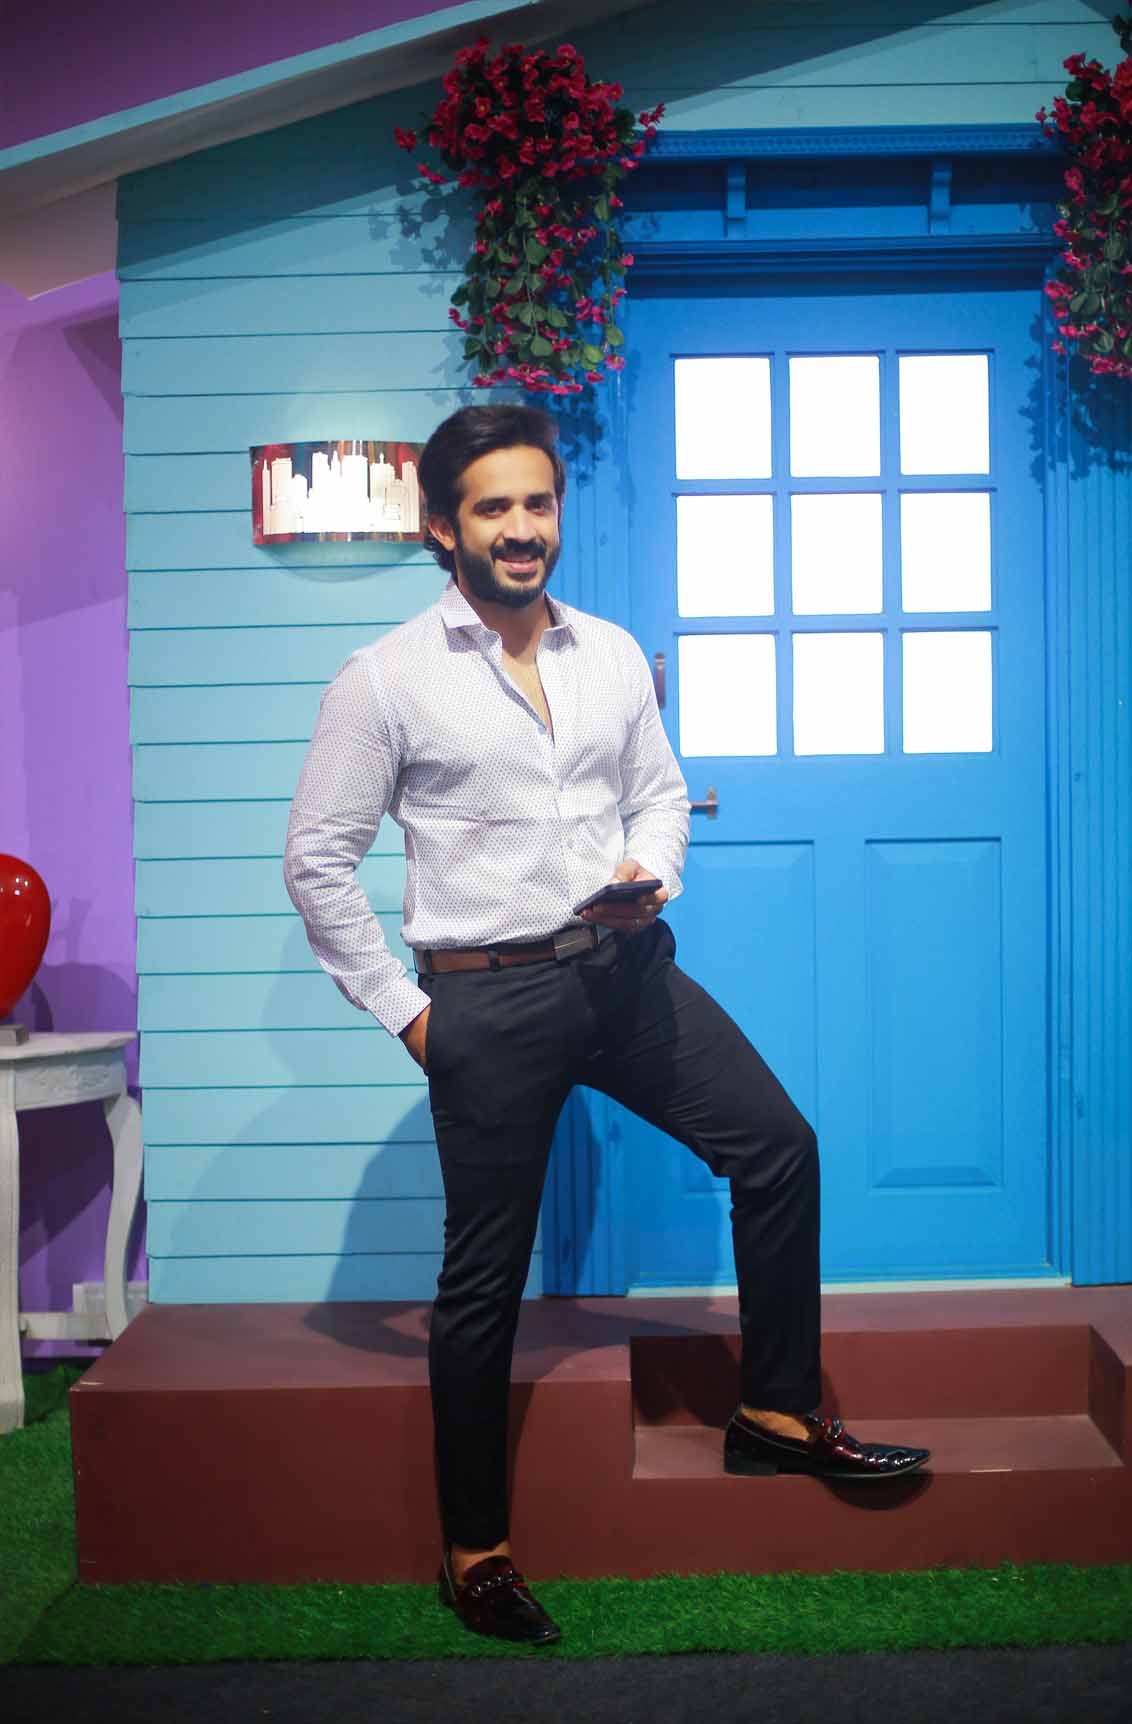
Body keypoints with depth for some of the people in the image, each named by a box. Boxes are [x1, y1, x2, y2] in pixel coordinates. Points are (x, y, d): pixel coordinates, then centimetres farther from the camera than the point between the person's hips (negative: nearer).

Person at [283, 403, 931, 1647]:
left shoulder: (613, 654, 6)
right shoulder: (384, 681, -8)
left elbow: (660, 791, 17)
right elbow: (316, 860, -5)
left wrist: (651, 875, -5)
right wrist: (404, 1011, -7)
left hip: (626, 967, 5)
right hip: (490, 997, -4)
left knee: (777, 1145, 1)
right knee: (484, 1276, 4)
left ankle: (776, 1414, 21)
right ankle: (473, 1552, 20)